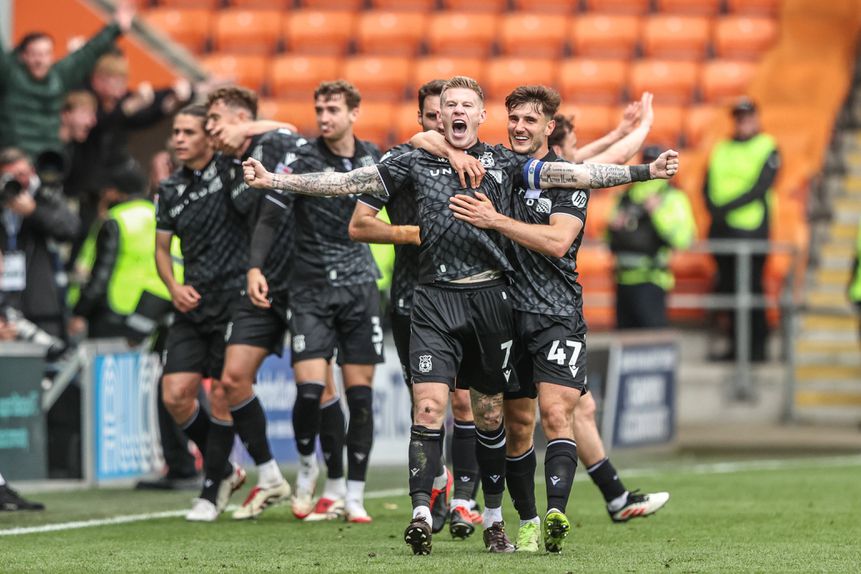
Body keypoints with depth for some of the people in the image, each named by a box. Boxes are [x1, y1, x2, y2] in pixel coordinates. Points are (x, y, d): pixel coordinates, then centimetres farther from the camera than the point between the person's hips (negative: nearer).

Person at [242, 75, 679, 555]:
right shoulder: (416, 164, 9)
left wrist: (645, 171, -4)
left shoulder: (504, 163, 8)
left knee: (490, 414, 8)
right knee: (429, 404, -14)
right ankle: (421, 515, -19)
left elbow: (571, 174, 3)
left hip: (490, 298, 0)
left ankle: (494, 519, 20)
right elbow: (346, 182, 8)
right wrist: (273, 180, 1)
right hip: (435, 299, 0)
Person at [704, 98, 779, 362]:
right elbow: (708, 186, 10)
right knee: (728, 288, 7)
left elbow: (760, 188, -11)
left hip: (750, 229, -5)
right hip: (721, 230, 5)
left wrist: (726, 207, -17)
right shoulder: (721, 149, 16)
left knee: (751, 288, -8)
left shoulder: (768, 149, 0)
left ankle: (758, 347, -1)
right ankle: (736, 346, 15)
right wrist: (714, 209, -10)